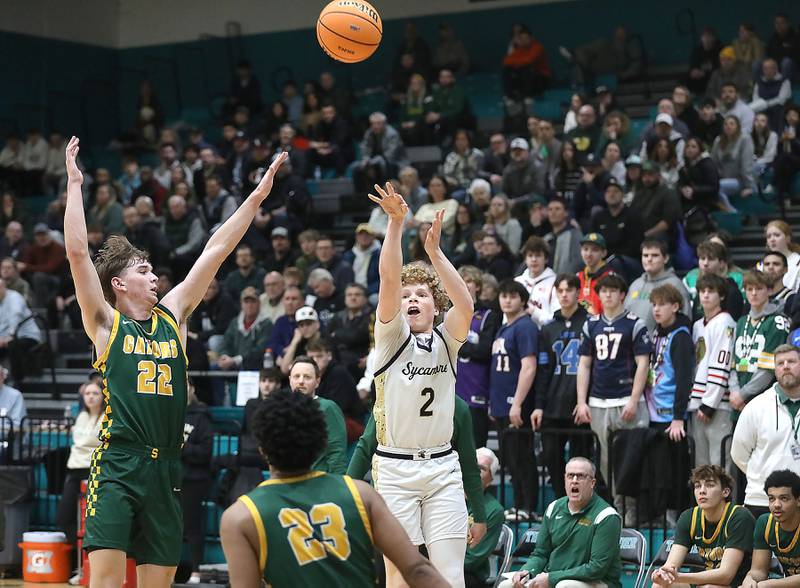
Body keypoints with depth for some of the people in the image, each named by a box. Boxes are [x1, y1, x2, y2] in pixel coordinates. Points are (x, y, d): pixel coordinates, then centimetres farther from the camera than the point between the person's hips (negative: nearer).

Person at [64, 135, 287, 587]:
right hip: (116, 465, -5)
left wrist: (256, 197, 16)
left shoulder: (172, 315, 16)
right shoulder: (105, 324, 4)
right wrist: (75, 184, -6)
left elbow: (215, 253, 15)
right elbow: (77, 252, -6)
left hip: (164, 469, 5)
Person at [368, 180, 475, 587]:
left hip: (442, 466, 2)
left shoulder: (446, 342, 8)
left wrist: (434, 251, -19)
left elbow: (466, 306, -12)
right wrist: (396, 223, -23)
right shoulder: (391, 337, 2)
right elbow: (389, 280, -13)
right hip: (395, 466, -2)